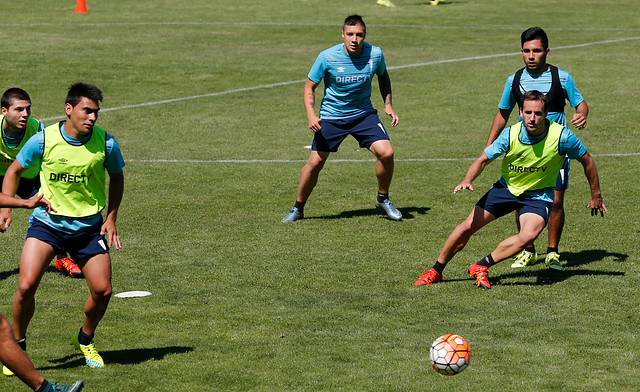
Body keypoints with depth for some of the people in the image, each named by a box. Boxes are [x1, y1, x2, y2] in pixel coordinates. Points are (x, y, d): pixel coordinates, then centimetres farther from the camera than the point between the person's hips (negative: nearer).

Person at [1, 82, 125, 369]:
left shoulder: (105, 143, -9)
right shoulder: (43, 140, -13)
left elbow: (116, 176, 10)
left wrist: (111, 218, 2)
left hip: (89, 226, 2)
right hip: (47, 222, -2)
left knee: (102, 291, -4)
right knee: (26, 285, -18)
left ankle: (86, 340, 26)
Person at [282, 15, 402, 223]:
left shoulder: (375, 55, -11)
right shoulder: (327, 57, -18)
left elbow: (383, 77, 12)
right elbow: (310, 87, -7)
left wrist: (388, 105, 1)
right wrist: (311, 115, -22)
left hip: (364, 114, 2)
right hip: (331, 116, -2)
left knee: (386, 153, -15)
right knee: (315, 161, -8)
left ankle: (383, 199, 10)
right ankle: (298, 208, 13)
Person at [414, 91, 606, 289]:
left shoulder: (562, 136, -24)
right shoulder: (510, 135, -21)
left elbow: (587, 160, -7)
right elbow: (483, 159, -8)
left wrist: (596, 196, 3)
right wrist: (467, 180, -28)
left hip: (539, 195, -2)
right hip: (507, 188, 2)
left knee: (528, 236, -30)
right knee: (468, 227, -1)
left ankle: (481, 266, -15)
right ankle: (436, 271, 20)